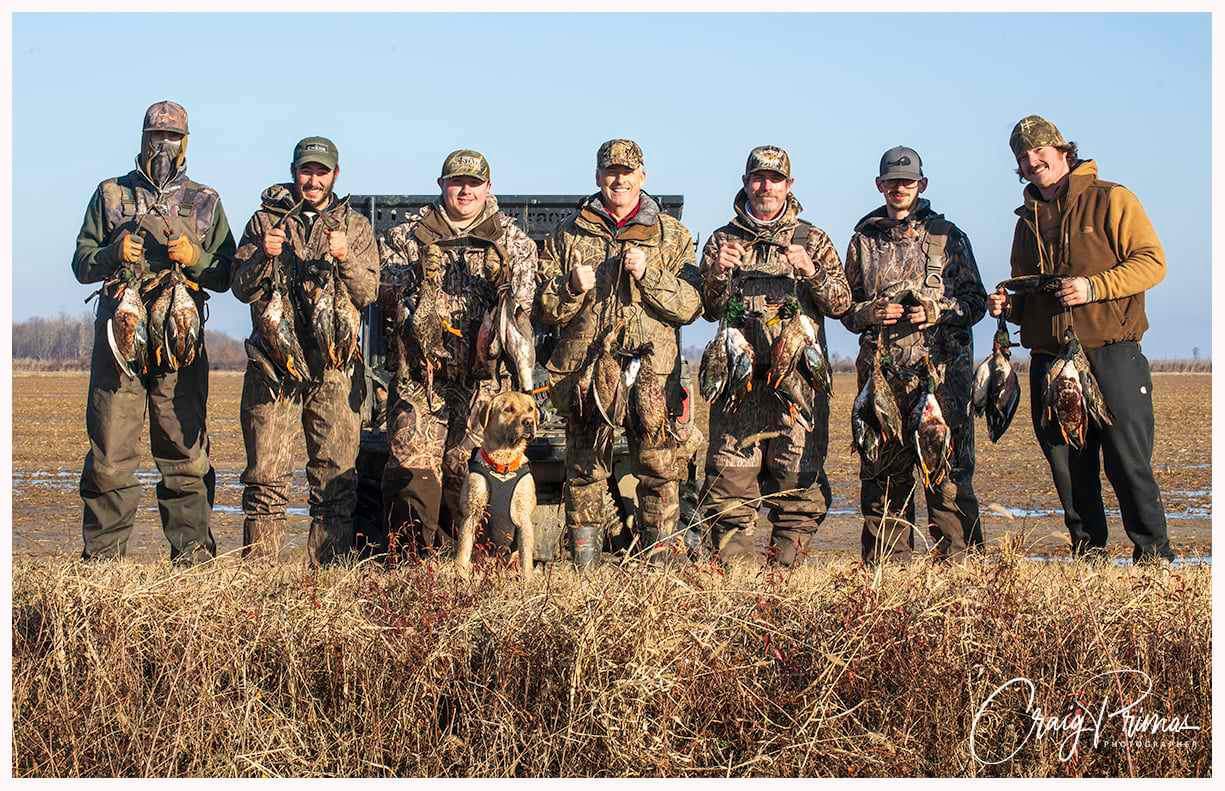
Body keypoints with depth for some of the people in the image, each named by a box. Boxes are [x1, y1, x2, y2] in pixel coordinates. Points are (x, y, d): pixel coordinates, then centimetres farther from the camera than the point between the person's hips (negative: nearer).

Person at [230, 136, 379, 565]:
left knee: (336, 477, 0)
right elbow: (242, 289, 8)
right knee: (266, 474, -3)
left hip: (335, 368, 1)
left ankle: (329, 568, 5)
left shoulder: (355, 226, 12)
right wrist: (262, 255, -11)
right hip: (273, 363, 0)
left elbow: (368, 293, 4)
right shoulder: (265, 220, 12)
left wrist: (346, 258, -13)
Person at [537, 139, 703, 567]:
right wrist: (572, 288, -9)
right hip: (584, 370, 1)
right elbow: (543, 308, 11)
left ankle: (658, 562, 6)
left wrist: (649, 274, -13)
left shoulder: (671, 235, 10)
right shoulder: (568, 232, 12)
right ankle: (584, 564, 11)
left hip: (650, 370, -1)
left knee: (659, 468, -3)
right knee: (585, 471, 4)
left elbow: (691, 306, 1)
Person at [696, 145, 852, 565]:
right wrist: (718, 274, -8)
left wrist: (812, 272, -12)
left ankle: (788, 556, 4)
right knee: (731, 467, -5)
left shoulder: (812, 239, 12)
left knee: (799, 468, -3)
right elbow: (711, 310, 11)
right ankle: (731, 557, 1)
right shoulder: (722, 240, 15)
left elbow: (840, 303, 5)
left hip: (799, 374, 0)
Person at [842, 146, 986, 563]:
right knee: (882, 470, 4)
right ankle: (885, 562, 11)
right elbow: (846, 306, 17)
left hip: (941, 368, -2)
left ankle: (958, 557, -4)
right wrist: (869, 313, -4)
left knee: (948, 466, -7)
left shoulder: (948, 235, 9)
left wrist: (937, 312, -10)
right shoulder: (864, 239, 15)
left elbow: (975, 301, 8)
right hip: (881, 372, 2)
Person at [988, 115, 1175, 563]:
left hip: (1110, 354, -6)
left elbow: (1152, 262, -7)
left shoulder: (1110, 200, 1)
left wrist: (1093, 287, -18)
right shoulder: (1029, 219, 20)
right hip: (1049, 359, 6)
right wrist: (1008, 305, 5)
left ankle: (1154, 556, 2)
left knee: (1128, 460, -6)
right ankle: (1087, 555, 16)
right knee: (1067, 466, 7)